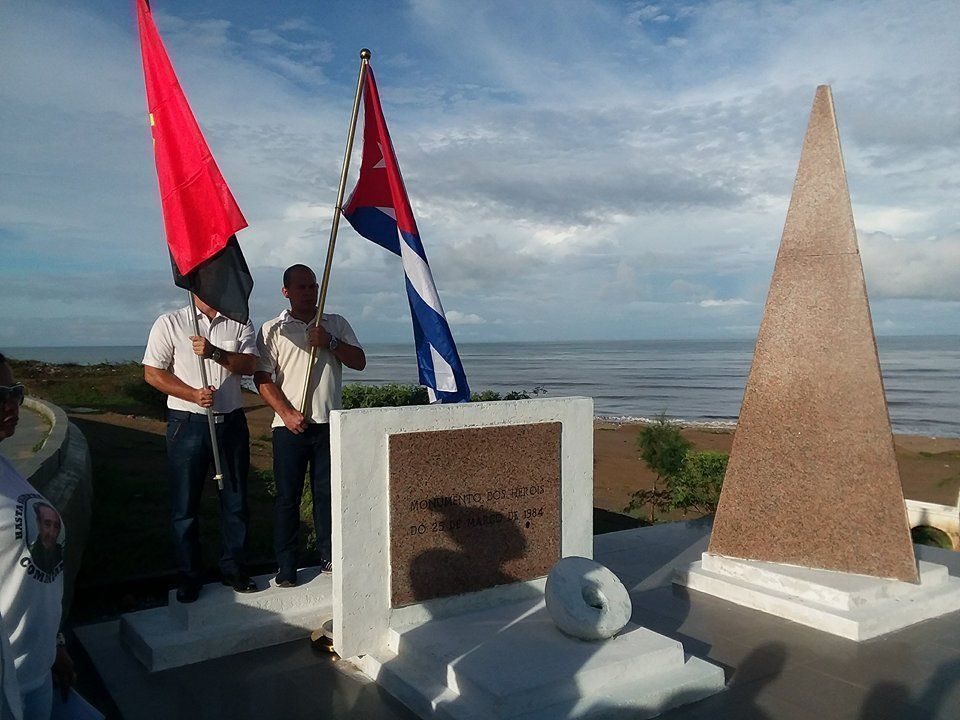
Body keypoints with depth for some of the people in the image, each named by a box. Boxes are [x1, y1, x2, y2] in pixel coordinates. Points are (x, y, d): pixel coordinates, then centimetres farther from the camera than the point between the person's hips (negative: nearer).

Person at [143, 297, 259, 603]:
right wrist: (193, 394, -16)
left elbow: (249, 365, -5)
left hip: (231, 422, 3)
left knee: (236, 501, 9)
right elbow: (152, 372, -4)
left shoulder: (240, 324, 7)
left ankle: (234, 568, 23)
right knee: (185, 505, 5)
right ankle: (190, 575, 19)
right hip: (188, 424, -2)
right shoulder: (169, 323, 0)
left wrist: (215, 353, -21)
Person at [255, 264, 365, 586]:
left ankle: (329, 555, 21)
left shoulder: (336, 324, 11)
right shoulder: (272, 329, 3)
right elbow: (263, 378, -3)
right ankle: (286, 565, 11)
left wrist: (330, 342, -11)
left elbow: (359, 361, 4)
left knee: (327, 492, 8)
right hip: (290, 425, -2)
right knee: (287, 496, 2)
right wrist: (287, 413, -13)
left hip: (329, 423, 2)